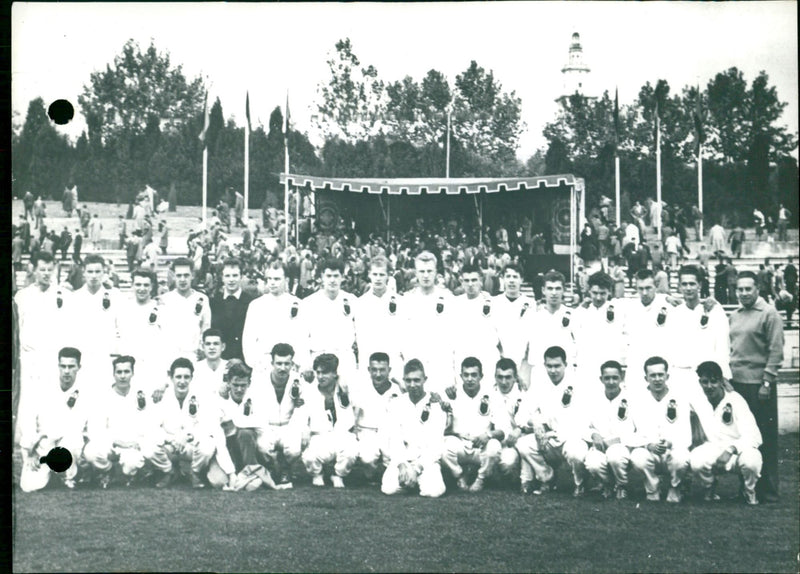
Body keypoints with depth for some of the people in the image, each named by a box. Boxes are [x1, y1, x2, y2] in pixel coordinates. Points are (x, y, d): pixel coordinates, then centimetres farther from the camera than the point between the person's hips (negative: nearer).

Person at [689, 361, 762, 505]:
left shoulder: (735, 400, -13)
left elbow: (754, 437, -22)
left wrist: (731, 449, -37)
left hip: (737, 452, -1)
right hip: (712, 449, 1)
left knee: (751, 460, -36)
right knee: (697, 460, -33)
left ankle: (748, 491, 1)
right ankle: (709, 487, 4)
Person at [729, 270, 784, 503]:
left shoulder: (769, 314, -5)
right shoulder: (734, 316, 14)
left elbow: (776, 351, -9)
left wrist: (767, 382, -13)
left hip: (758, 385, -6)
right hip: (736, 382, 6)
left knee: (764, 439, 0)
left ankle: (767, 491, 8)